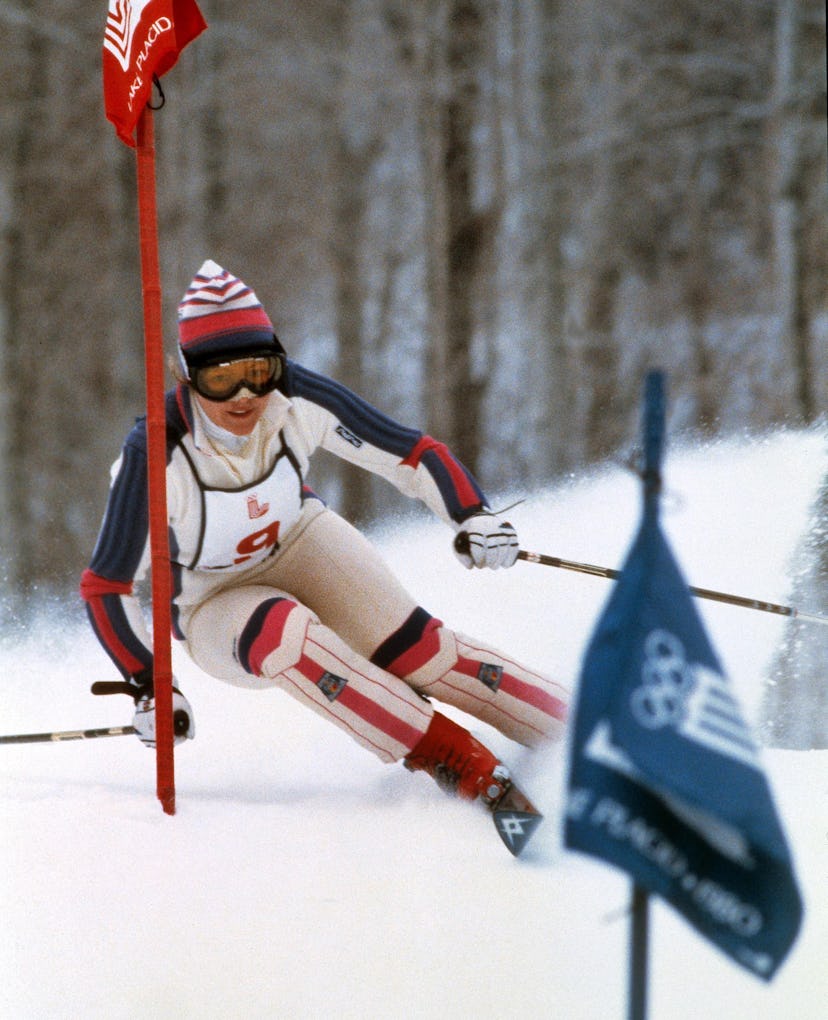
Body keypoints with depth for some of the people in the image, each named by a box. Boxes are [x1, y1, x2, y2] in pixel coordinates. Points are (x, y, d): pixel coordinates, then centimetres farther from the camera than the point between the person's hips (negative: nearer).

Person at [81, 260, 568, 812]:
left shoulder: (296, 400, -25)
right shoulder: (157, 455, -32)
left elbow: (409, 452, -17)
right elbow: (105, 585, -21)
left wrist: (473, 517, -34)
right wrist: (149, 688, -25)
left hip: (302, 542, 3)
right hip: (218, 605, -3)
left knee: (413, 647, -19)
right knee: (282, 631, -35)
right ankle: (461, 765, -31)